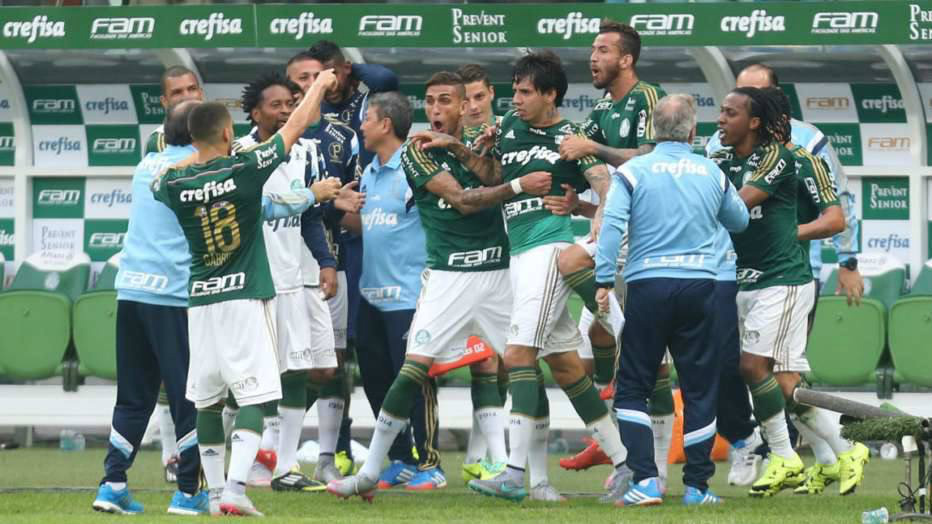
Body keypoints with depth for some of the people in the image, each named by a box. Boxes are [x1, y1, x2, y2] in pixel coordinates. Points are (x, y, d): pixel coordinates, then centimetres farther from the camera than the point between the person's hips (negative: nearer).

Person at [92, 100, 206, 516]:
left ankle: (112, 484, 5)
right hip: (175, 294, -6)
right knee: (190, 396, 0)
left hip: (131, 290, 6)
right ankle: (187, 493, -1)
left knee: (133, 398, 11)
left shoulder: (147, 166, 13)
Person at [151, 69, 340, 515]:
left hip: (200, 303, 4)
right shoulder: (246, 169, -9)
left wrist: (220, 159, 29)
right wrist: (319, 86, 20)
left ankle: (215, 492, 16)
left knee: (207, 399, 14)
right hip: (245, 298, -4)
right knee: (255, 395, -6)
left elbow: (157, 179, 25)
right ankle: (235, 488, -21)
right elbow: (298, 125, 3)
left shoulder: (175, 184, -2)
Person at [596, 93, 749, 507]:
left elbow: (612, 225, -12)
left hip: (648, 286, -2)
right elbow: (740, 221, 22)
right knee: (699, 388, 10)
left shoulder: (633, 171, -1)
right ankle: (697, 486, 11)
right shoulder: (711, 173, 8)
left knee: (632, 388, 6)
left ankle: (645, 480, -7)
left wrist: (604, 281, -9)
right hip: (699, 285, 2)